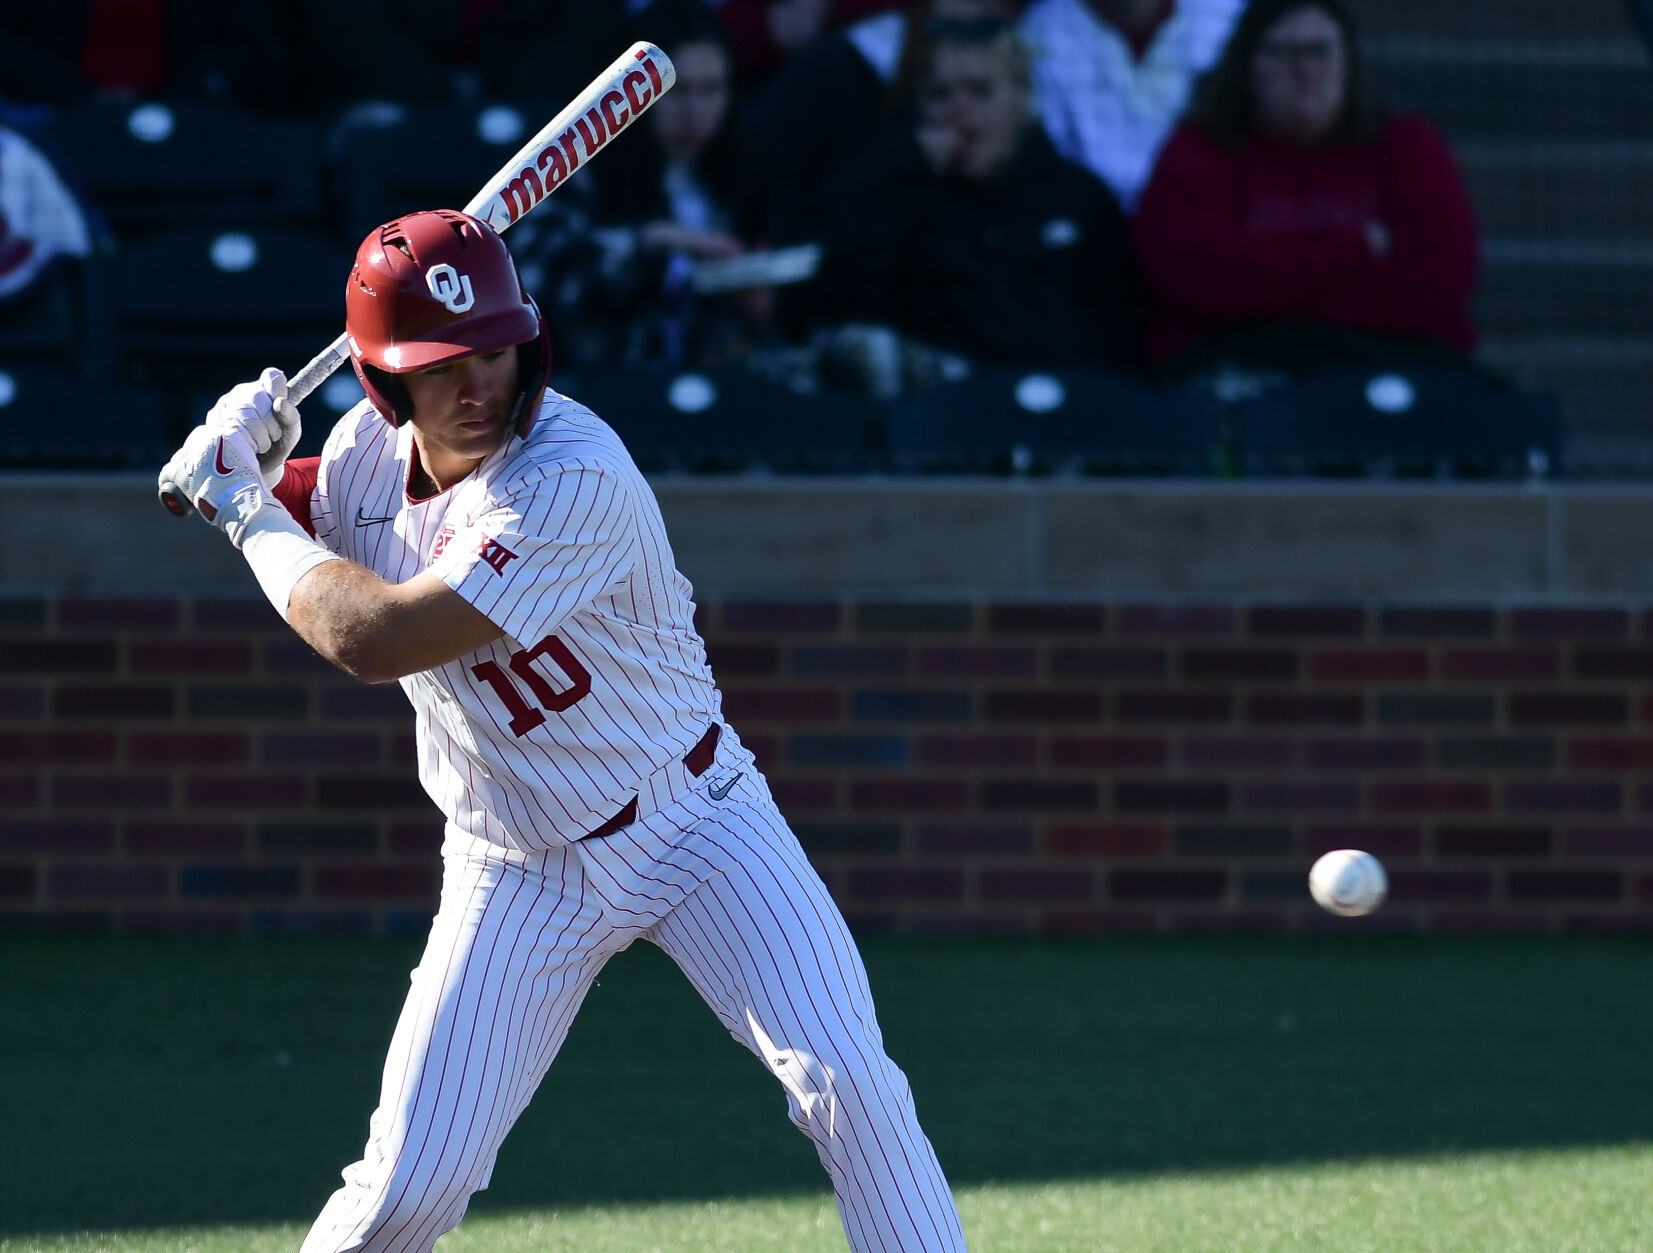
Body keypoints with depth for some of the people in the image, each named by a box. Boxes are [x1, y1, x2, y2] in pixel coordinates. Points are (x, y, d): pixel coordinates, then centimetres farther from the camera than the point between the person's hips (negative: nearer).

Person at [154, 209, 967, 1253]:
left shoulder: (576, 481, -30)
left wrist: (247, 511, -19)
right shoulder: (373, 447, -7)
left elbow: (372, 638, -33)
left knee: (848, 1083, -18)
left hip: (695, 824, -4)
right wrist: (246, 459, -6)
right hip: (517, 874, 4)